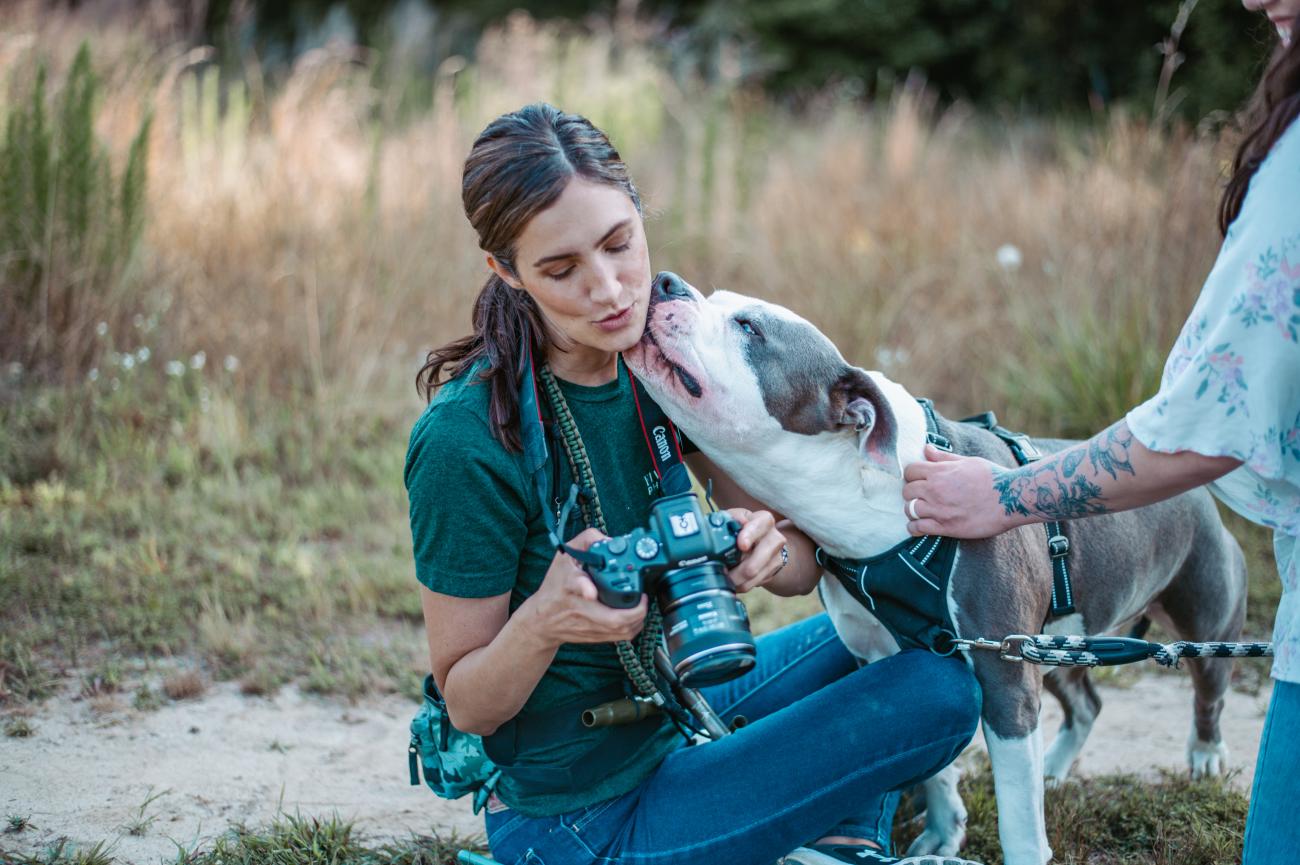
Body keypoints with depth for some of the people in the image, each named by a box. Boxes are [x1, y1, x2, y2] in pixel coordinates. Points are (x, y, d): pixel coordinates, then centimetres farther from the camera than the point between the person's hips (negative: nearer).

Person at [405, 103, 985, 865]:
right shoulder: (464, 442, -27)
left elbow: (804, 567, -3)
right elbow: (466, 706, -17)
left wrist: (768, 548, -27)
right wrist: (543, 623, -38)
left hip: (668, 709, 8)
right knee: (940, 694, -11)